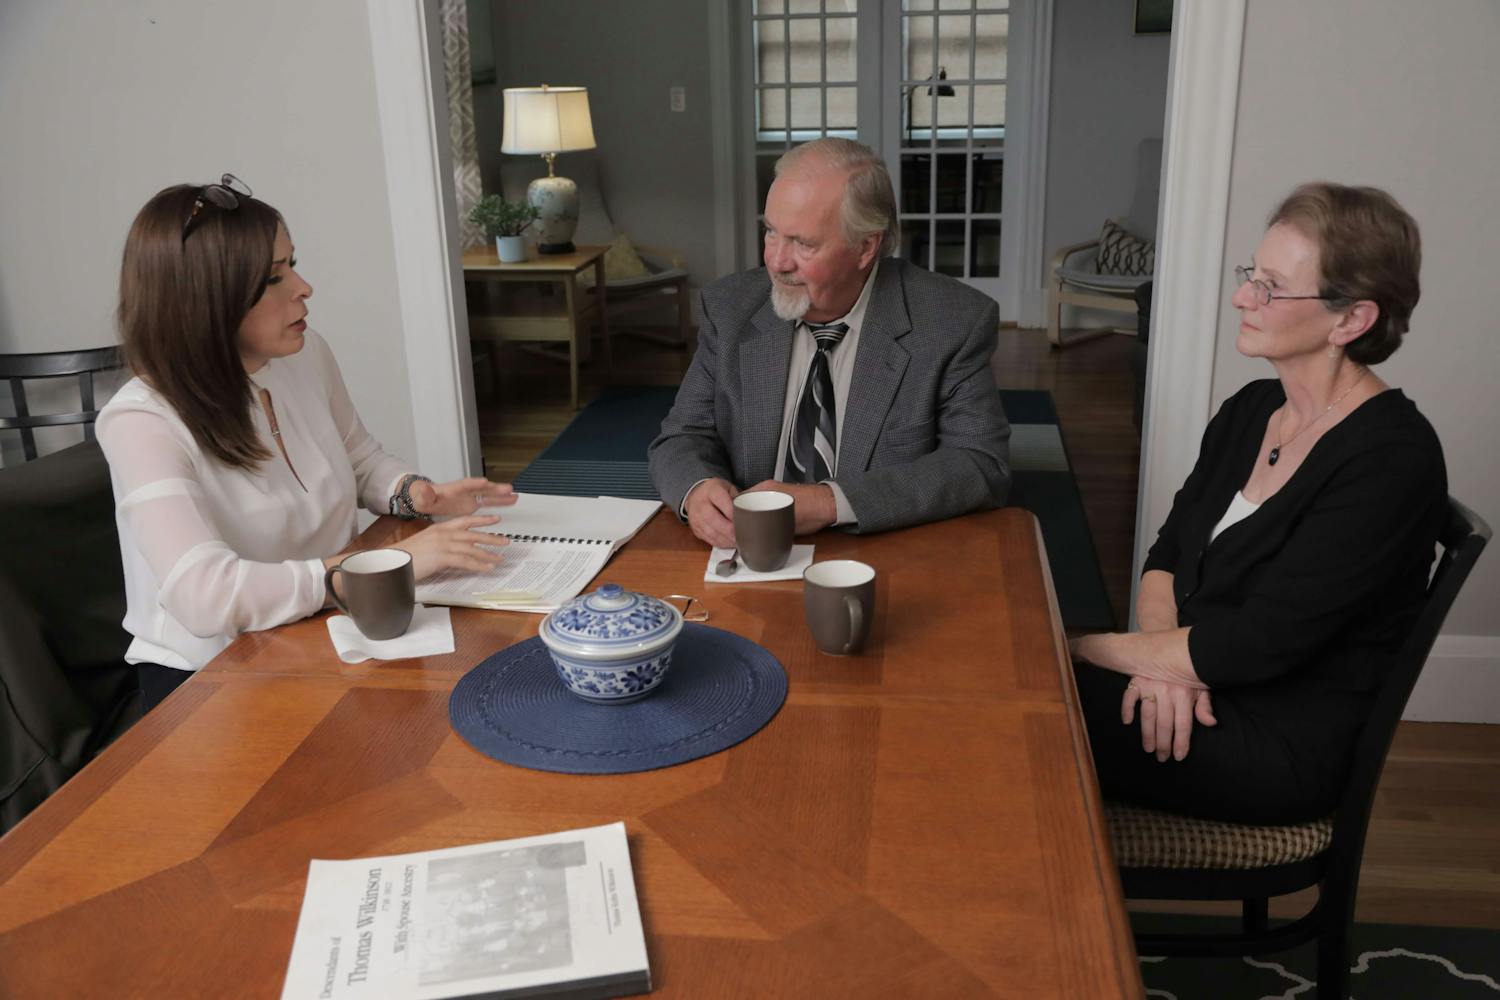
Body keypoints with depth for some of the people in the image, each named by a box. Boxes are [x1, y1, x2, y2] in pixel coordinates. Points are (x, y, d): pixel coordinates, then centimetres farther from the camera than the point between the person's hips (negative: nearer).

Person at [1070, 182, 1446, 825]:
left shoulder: (1392, 459, -18)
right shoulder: (1249, 410, 8)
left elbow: (1258, 645, -22)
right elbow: (1165, 557, 8)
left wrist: (1076, 648, -17)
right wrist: (1164, 660, -13)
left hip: (1284, 749, -7)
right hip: (1193, 697, 7)